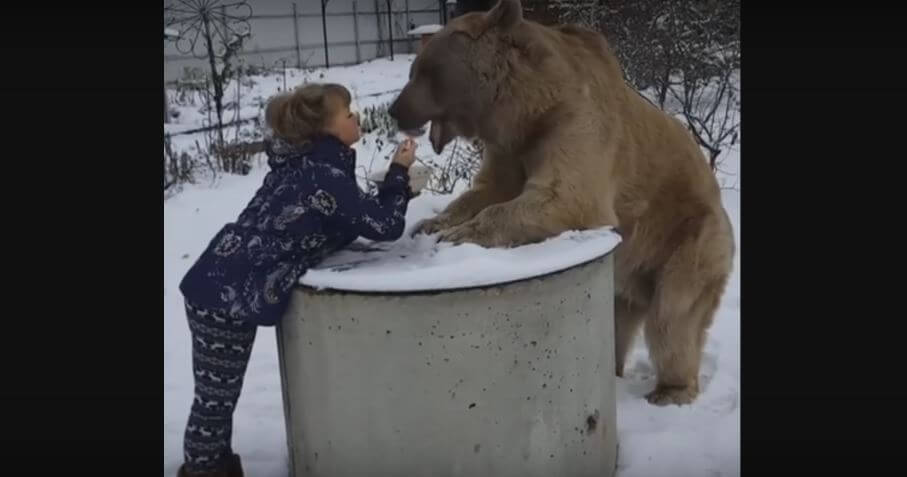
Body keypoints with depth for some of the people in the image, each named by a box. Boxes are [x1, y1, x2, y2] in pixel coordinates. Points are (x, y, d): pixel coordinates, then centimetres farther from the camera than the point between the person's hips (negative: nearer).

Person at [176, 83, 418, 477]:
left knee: (218, 396, 20)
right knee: (216, 398, 6)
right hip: (230, 298, -9)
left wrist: (396, 188, 14)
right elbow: (385, 226, -14)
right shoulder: (326, 175, -18)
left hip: (220, 286, 9)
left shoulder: (304, 163, 11)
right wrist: (399, 172, -3)